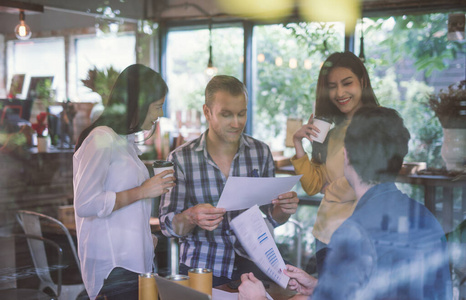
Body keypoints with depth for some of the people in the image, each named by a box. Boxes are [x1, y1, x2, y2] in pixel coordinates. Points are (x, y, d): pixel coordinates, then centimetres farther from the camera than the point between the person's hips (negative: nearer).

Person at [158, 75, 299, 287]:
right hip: (199, 268, -2)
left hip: (250, 266, 2)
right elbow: (168, 225, -4)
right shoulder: (181, 159, -4)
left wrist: (284, 209, -12)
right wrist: (191, 217, -24)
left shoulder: (261, 152, 3)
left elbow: (272, 217, 10)